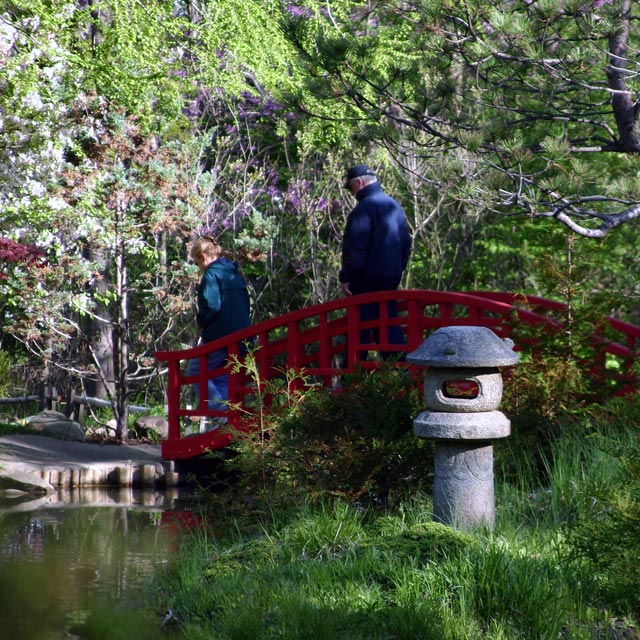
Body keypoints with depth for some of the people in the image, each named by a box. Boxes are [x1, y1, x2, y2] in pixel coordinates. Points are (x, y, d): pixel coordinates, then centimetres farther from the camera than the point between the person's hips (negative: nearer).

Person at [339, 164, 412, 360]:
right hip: (391, 277, 8)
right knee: (389, 324, 11)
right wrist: (398, 270, 24)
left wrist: (346, 277, -15)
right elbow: (406, 243, 20)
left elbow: (356, 247, -19)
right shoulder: (394, 206, 15)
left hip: (368, 279, -8)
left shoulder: (365, 207, -14)